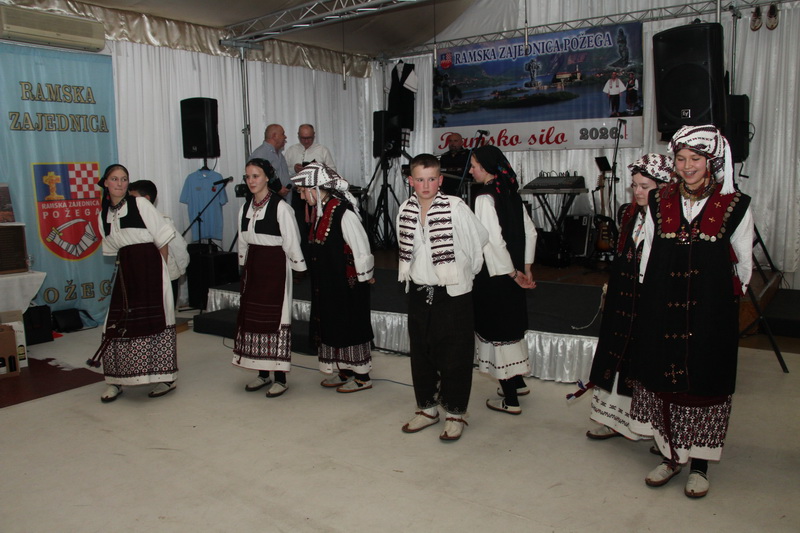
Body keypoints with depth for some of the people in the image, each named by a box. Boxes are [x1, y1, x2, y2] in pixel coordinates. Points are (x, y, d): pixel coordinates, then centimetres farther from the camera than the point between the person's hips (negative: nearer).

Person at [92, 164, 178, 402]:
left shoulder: (141, 205, -5)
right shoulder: (103, 215, 10)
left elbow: (162, 238, -4)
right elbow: (112, 249, 17)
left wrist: (159, 268, 0)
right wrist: (124, 265, 9)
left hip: (150, 266, -5)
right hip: (125, 271, 5)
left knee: (155, 319, -3)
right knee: (118, 323, 3)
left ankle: (167, 377, 6)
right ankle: (116, 381, 14)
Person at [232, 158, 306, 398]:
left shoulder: (280, 207, -13)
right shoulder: (246, 207, 7)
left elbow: (291, 241, -11)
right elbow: (243, 241, 15)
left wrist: (298, 266, -8)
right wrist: (244, 265, 16)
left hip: (275, 266, -7)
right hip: (253, 266, 7)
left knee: (275, 318, -3)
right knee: (252, 317, 10)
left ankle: (280, 377, 7)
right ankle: (263, 373, 22)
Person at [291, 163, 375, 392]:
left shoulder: (344, 213, -23)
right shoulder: (320, 211, 5)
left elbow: (361, 248, -19)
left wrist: (364, 277, -11)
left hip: (347, 283, -9)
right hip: (326, 283, 9)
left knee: (350, 327, 3)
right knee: (331, 325, 16)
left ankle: (361, 376, 18)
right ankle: (344, 371, 31)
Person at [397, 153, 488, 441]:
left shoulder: (455, 207, -13)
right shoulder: (405, 210, 1)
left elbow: (480, 239, -1)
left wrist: (466, 272, 8)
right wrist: (417, 273, 13)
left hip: (452, 294, -5)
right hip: (419, 293, 5)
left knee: (454, 357, 3)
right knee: (421, 354, 14)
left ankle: (455, 413, 20)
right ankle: (427, 408, 31)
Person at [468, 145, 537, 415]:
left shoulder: (484, 199, -18)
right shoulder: (511, 194, 7)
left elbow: (493, 242, -23)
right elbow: (530, 232, 11)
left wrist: (513, 273, -13)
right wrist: (525, 269, 12)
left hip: (494, 275, -8)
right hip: (511, 274, 8)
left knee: (497, 331, 2)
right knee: (511, 326, 21)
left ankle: (510, 400, 11)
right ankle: (518, 382, 36)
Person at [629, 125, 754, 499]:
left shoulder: (735, 205, -3)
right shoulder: (659, 203, 4)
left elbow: (744, 263, 7)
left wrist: (727, 296, 11)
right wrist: (648, 297, 10)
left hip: (711, 312, -2)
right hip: (663, 309, 3)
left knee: (704, 381, 5)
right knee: (664, 378, 9)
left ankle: (699, 465, 22)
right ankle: (671, 456, 27)